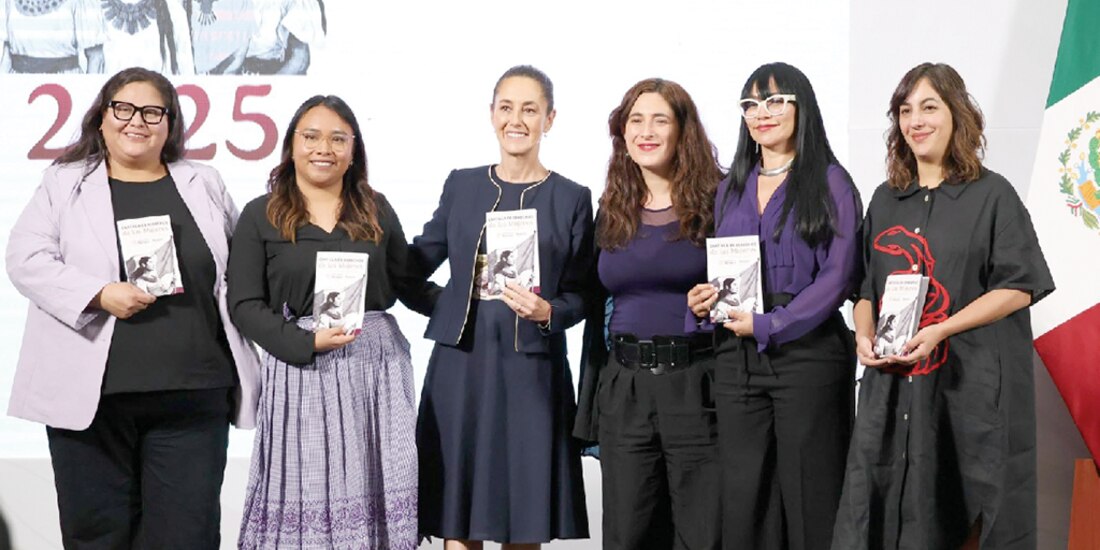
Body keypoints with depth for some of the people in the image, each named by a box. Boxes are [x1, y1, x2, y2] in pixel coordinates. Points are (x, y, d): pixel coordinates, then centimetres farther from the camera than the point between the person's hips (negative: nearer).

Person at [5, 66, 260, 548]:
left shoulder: (204, 186, 14)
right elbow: (26, 259, -2)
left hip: (192, 395, 1)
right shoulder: (64, 184, 8)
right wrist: (100, 295, -16)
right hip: (90, 392, -1)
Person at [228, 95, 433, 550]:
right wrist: (307, 342, -14)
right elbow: (245, 304, -3)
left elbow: (408, 286, 15)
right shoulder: (261, 215, 2)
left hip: (378, 367, 3)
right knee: (305, 492, -2)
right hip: (302, 372, -2)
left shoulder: (376, 210, 11)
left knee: (375, 490, 4)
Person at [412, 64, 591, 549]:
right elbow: (418, 262, 10)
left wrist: (547, 312, -17)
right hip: (459, 363, 2)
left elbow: (578, 295, 2)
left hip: (531, 369, -2)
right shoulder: (462, 185, 9)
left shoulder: (572, 199, 3)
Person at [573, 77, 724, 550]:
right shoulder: (612, 211, 12)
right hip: (624, 389, 4)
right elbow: (597, 313, 15)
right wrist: (588, 412, 14)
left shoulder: (715, 201, -2)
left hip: (699, 387, -4)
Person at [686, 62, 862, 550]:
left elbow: (837, 276, -9)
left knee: (809, 495, -2)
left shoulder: (829, 182, -1)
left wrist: (768, 325, -15)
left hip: (806, 350, -5)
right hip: (737, 358, 5)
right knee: (744, 496, 5)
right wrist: (704, 299, 0)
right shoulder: (732, 188, 16)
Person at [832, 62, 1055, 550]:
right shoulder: (886, 200, 13)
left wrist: (939, 331, -17)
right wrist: (864, 334, -3)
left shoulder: (991, 195, -2)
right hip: (893, 381, 4)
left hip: (972, 384, -4)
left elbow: (1018, 288, -7)